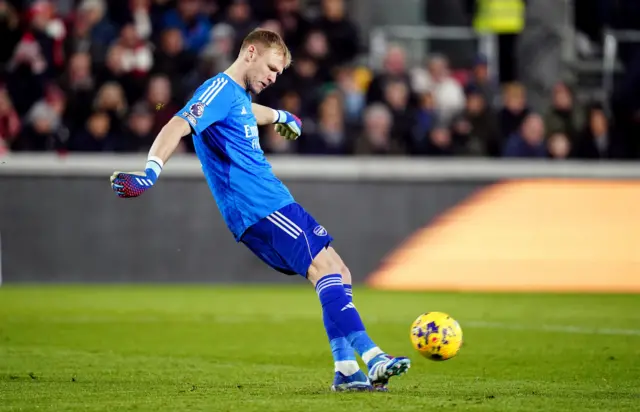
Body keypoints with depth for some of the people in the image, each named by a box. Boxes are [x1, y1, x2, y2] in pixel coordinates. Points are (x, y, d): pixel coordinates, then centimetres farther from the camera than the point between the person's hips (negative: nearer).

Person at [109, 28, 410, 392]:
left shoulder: (240, 96, 20)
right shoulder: (220, 89, -10)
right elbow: (179, 126, -26)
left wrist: (280, 116, 68)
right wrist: (149, 174, -43)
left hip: (274, 204, 10)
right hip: (260, 208, -10)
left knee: (339, 276, 6)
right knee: (327, 269, -19)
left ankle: (346, 370, 4)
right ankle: (372, 358, -26)